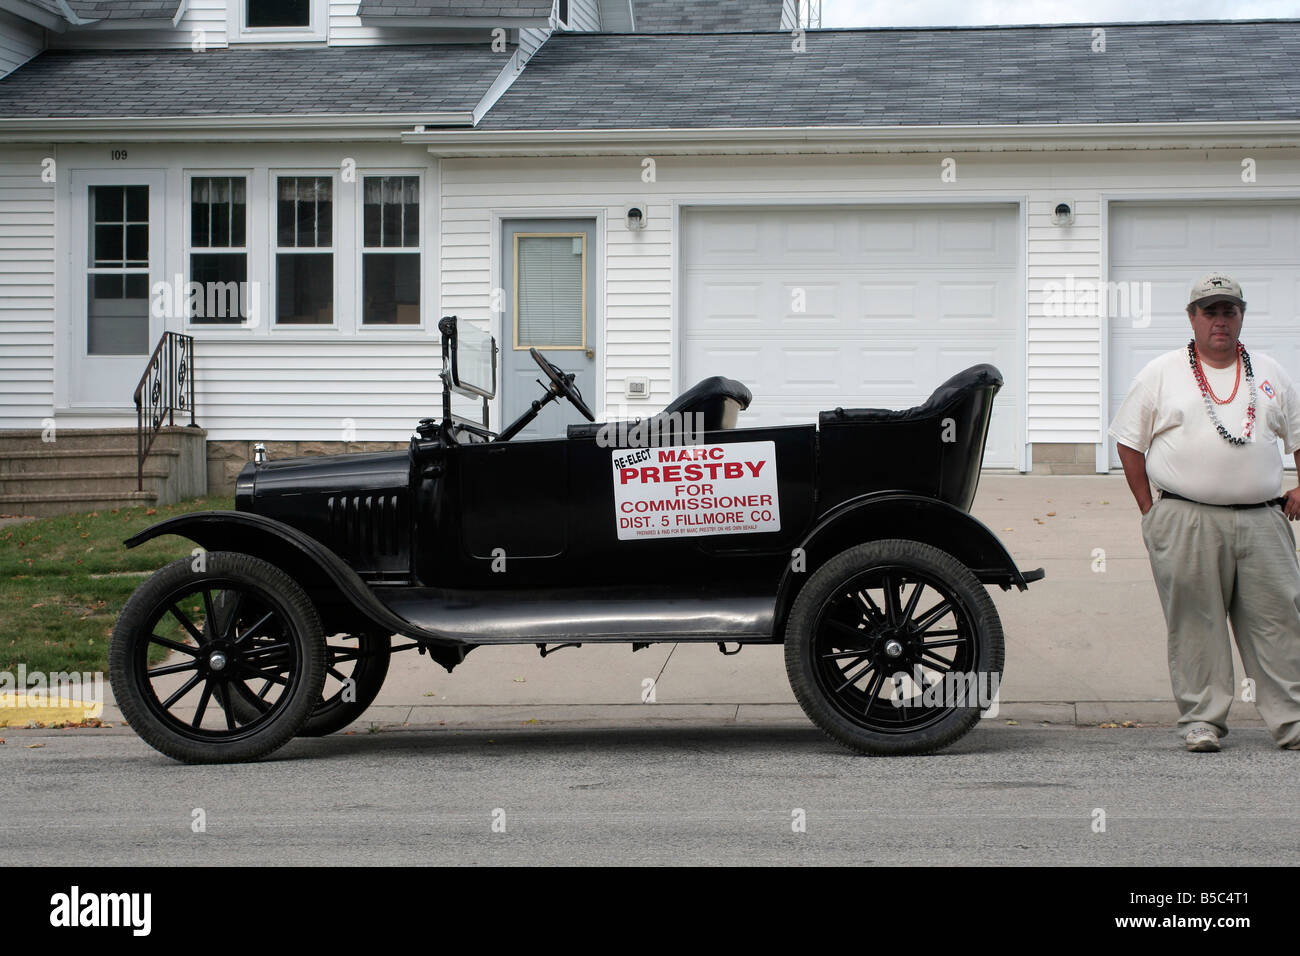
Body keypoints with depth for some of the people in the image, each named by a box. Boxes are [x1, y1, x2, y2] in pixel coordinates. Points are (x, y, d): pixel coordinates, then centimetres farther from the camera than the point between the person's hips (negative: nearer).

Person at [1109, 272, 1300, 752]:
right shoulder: (1161, 375, 7)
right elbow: (1129, 441, 9)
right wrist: (1149, 509, 4)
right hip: (1186, 523, -2)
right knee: (1195, 623, -2)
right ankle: (1201, 721, 6)